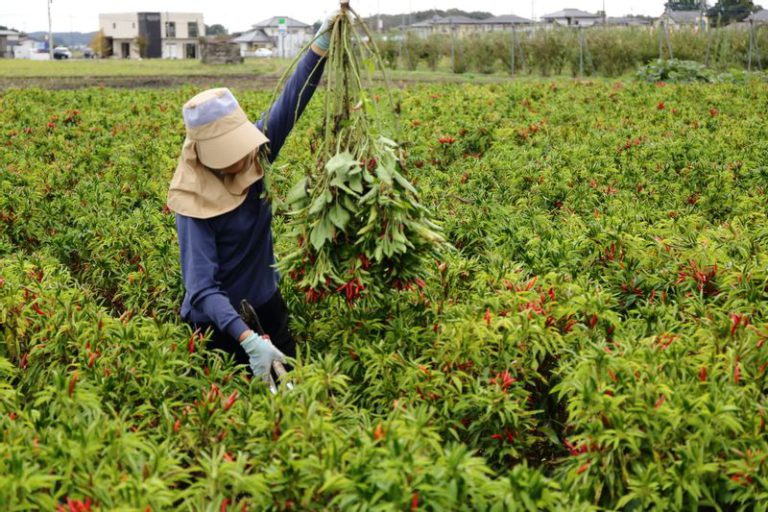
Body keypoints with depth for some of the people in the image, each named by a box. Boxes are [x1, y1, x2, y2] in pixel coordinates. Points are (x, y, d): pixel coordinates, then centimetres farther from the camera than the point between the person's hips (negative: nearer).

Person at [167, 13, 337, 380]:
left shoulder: (254, 158, -12)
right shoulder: (196, 201, -28)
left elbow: (289, 103, -15)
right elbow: (202, 288, -33)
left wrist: (321, 45, -28)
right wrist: (247, 339, -46)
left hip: (266, 305, 6)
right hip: (219, 323, -6)